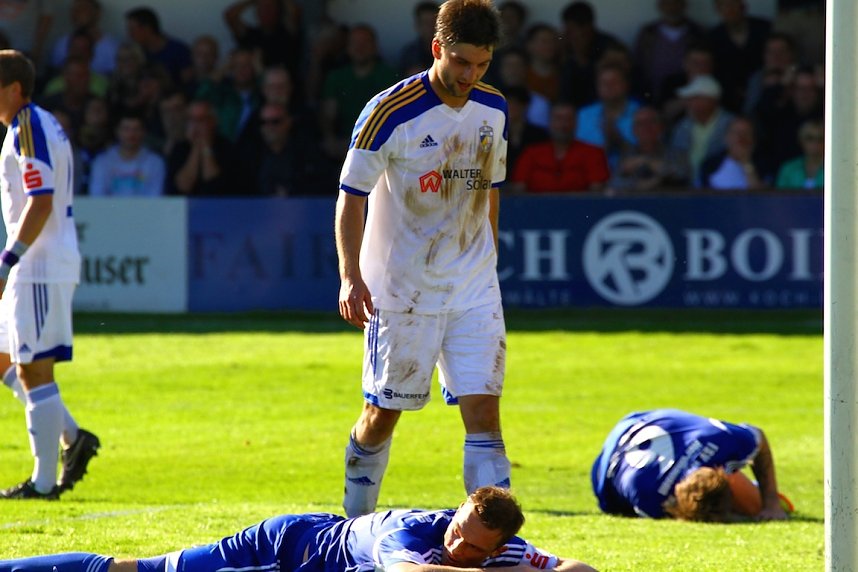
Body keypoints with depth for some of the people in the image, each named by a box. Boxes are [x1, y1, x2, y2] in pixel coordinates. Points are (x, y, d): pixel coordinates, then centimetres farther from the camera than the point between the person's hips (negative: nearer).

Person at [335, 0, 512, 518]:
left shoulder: (494, 110, 4)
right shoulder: (390, 113, -14)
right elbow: (351, 197, -10)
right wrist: (351, 277, -19)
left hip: (475, 290, 4)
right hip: (401, 291, -4)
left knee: (484, 411, -6)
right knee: (383, 414, 5)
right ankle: (356, 524, 26)